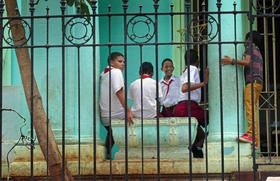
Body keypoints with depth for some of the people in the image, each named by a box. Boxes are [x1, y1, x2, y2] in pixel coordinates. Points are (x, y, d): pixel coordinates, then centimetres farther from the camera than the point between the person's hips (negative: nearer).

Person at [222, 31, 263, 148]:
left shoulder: (250, 47, 5)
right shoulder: (258, 52, 32)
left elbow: (248, 62, -12)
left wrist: (233, 61, -18)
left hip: (252, 81, -9)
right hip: (259, 82, 9)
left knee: (249, 107, -20)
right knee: (252, 109, 3)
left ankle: (251, 134, -33)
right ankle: (255, 140, -4)